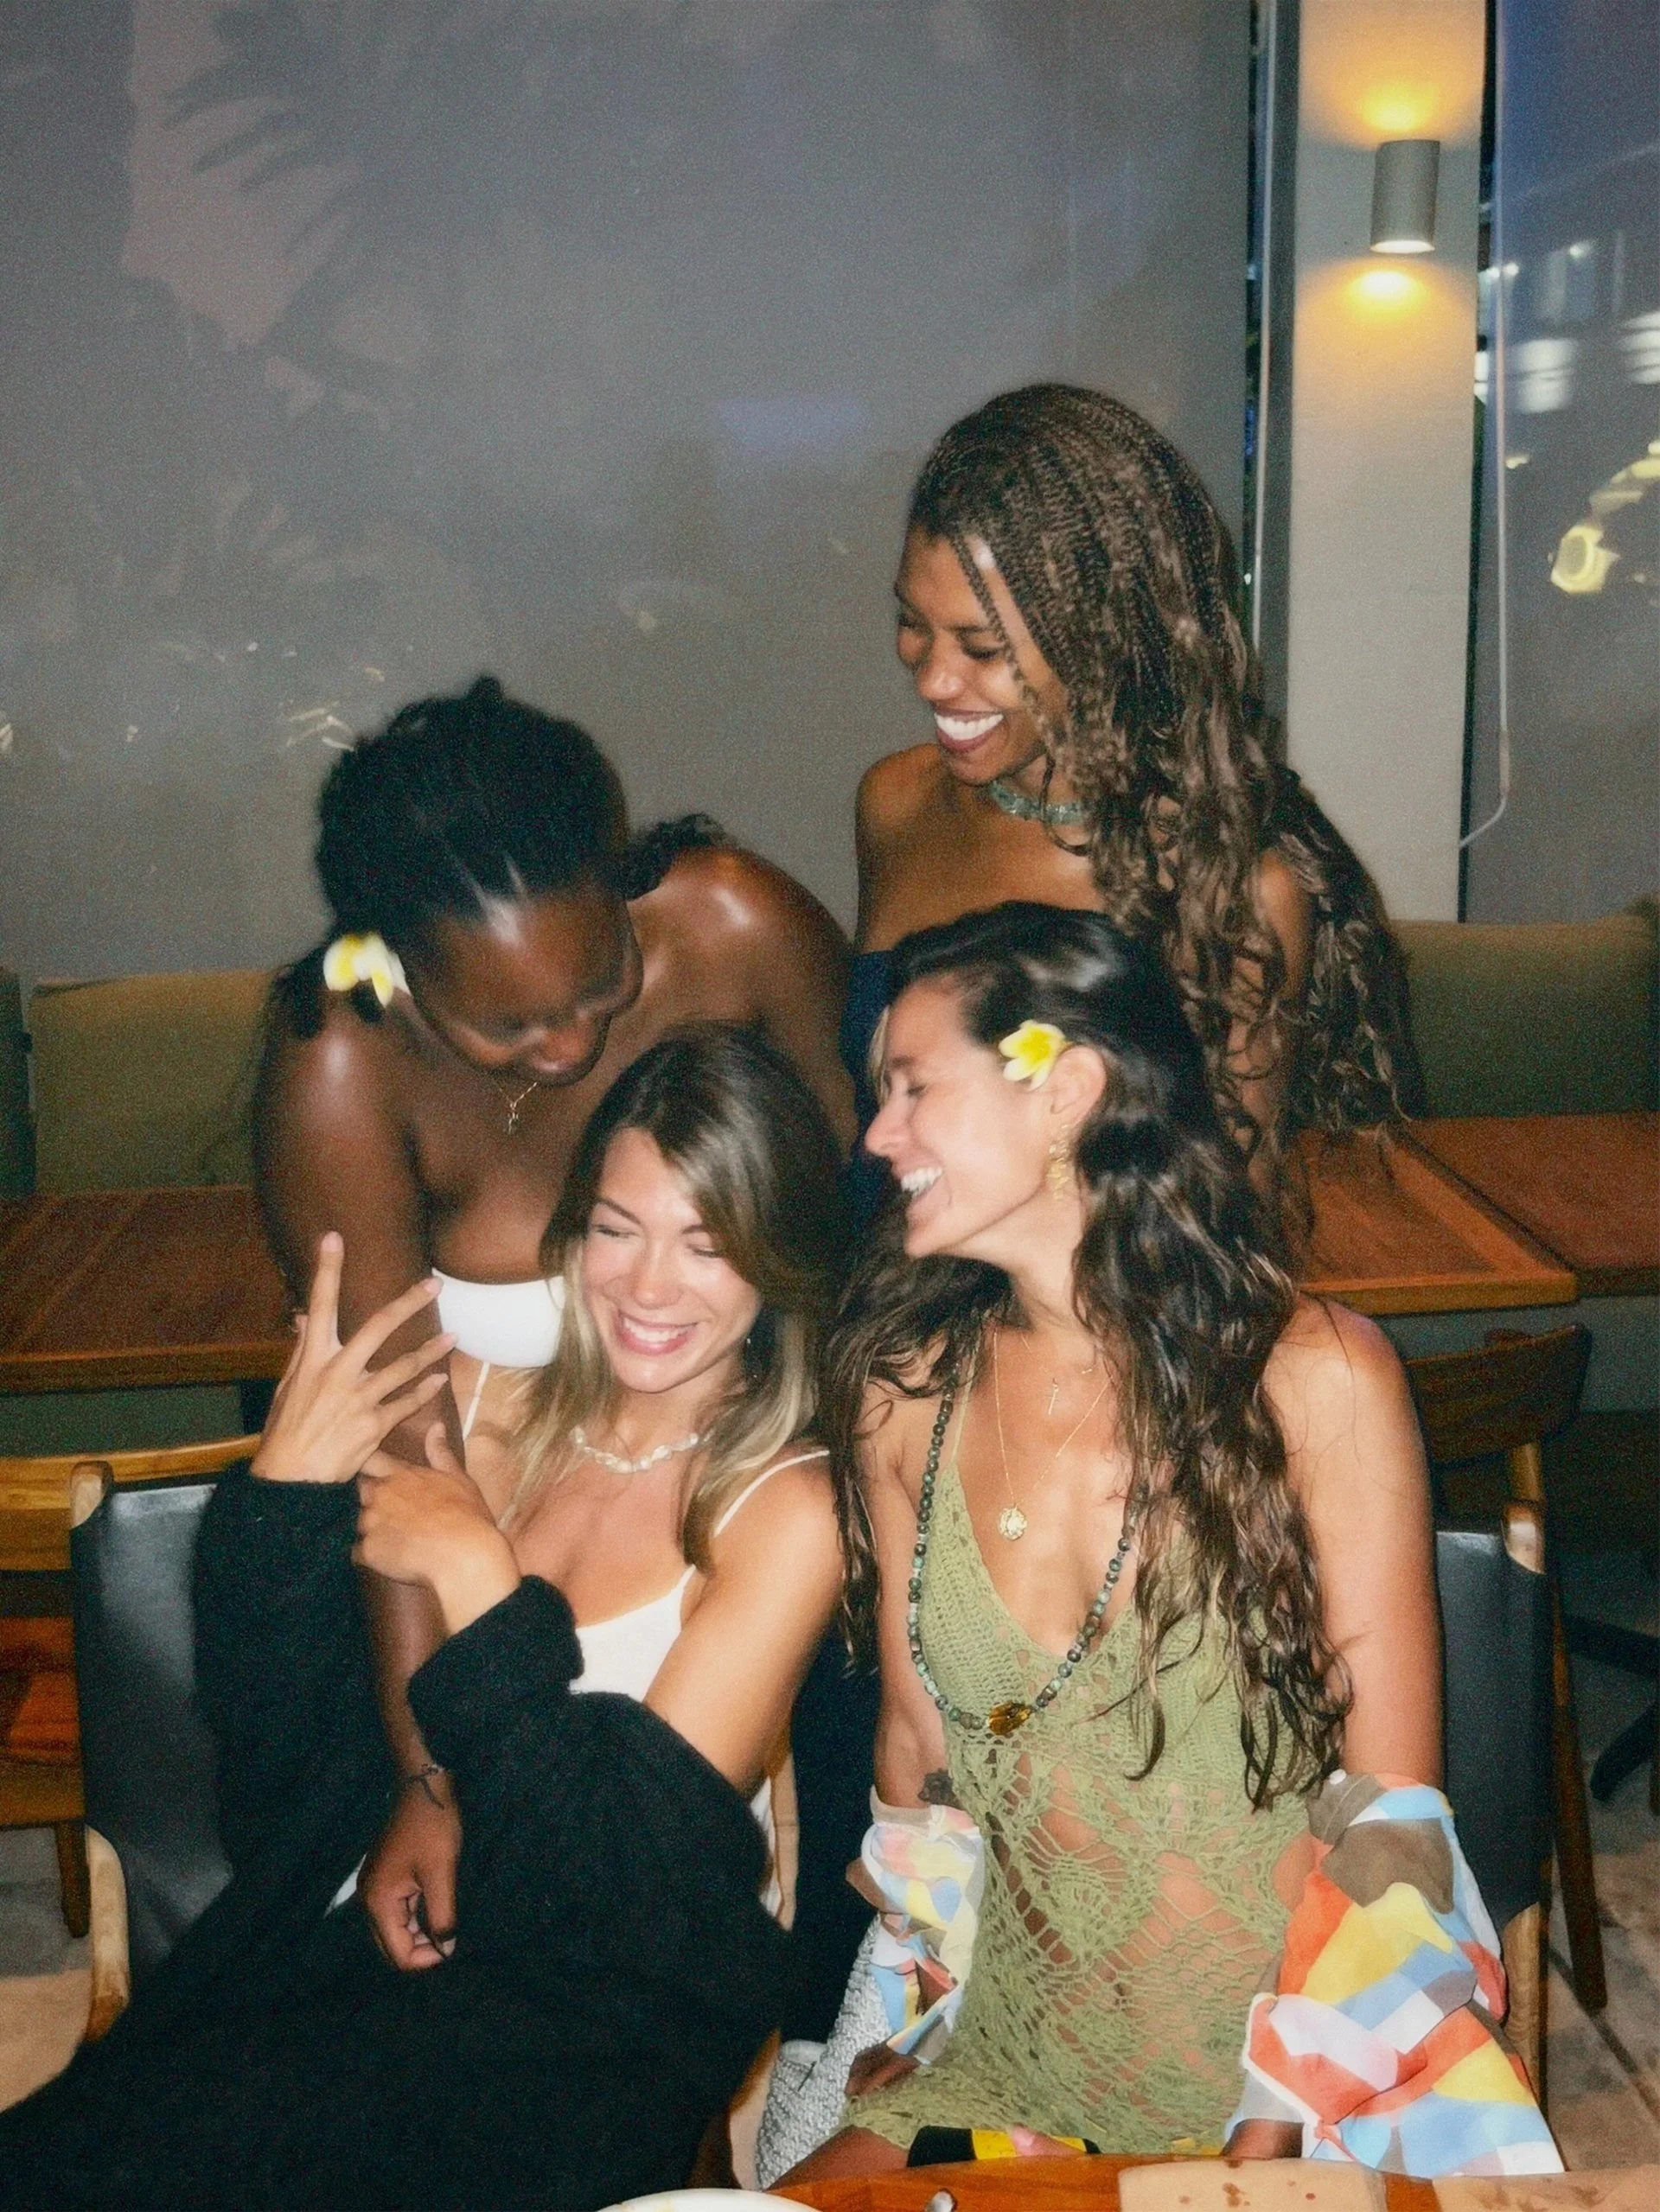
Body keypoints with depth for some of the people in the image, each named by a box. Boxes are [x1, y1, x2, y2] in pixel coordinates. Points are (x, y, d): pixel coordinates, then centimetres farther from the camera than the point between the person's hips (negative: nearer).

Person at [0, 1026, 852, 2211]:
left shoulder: (784, 1509, -6)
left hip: (601, 2000, -4)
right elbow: (297, 1767, 4)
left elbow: (639, 1867, -13)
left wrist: (476, 1576, -16)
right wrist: (286, 1489, -9)